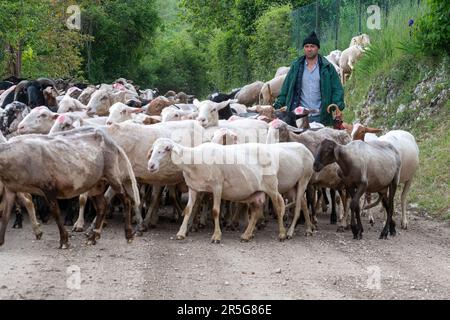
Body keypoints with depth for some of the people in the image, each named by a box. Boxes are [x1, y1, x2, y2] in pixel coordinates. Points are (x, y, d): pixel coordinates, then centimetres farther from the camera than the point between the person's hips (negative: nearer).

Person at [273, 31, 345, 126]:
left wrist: (338, 106, -11)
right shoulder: (296, 66, 11)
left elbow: (337, 89, 5)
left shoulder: (327, 67, 7)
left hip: (320, 117, -1)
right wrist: (279, 105, -1)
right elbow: (286, 88, 11)